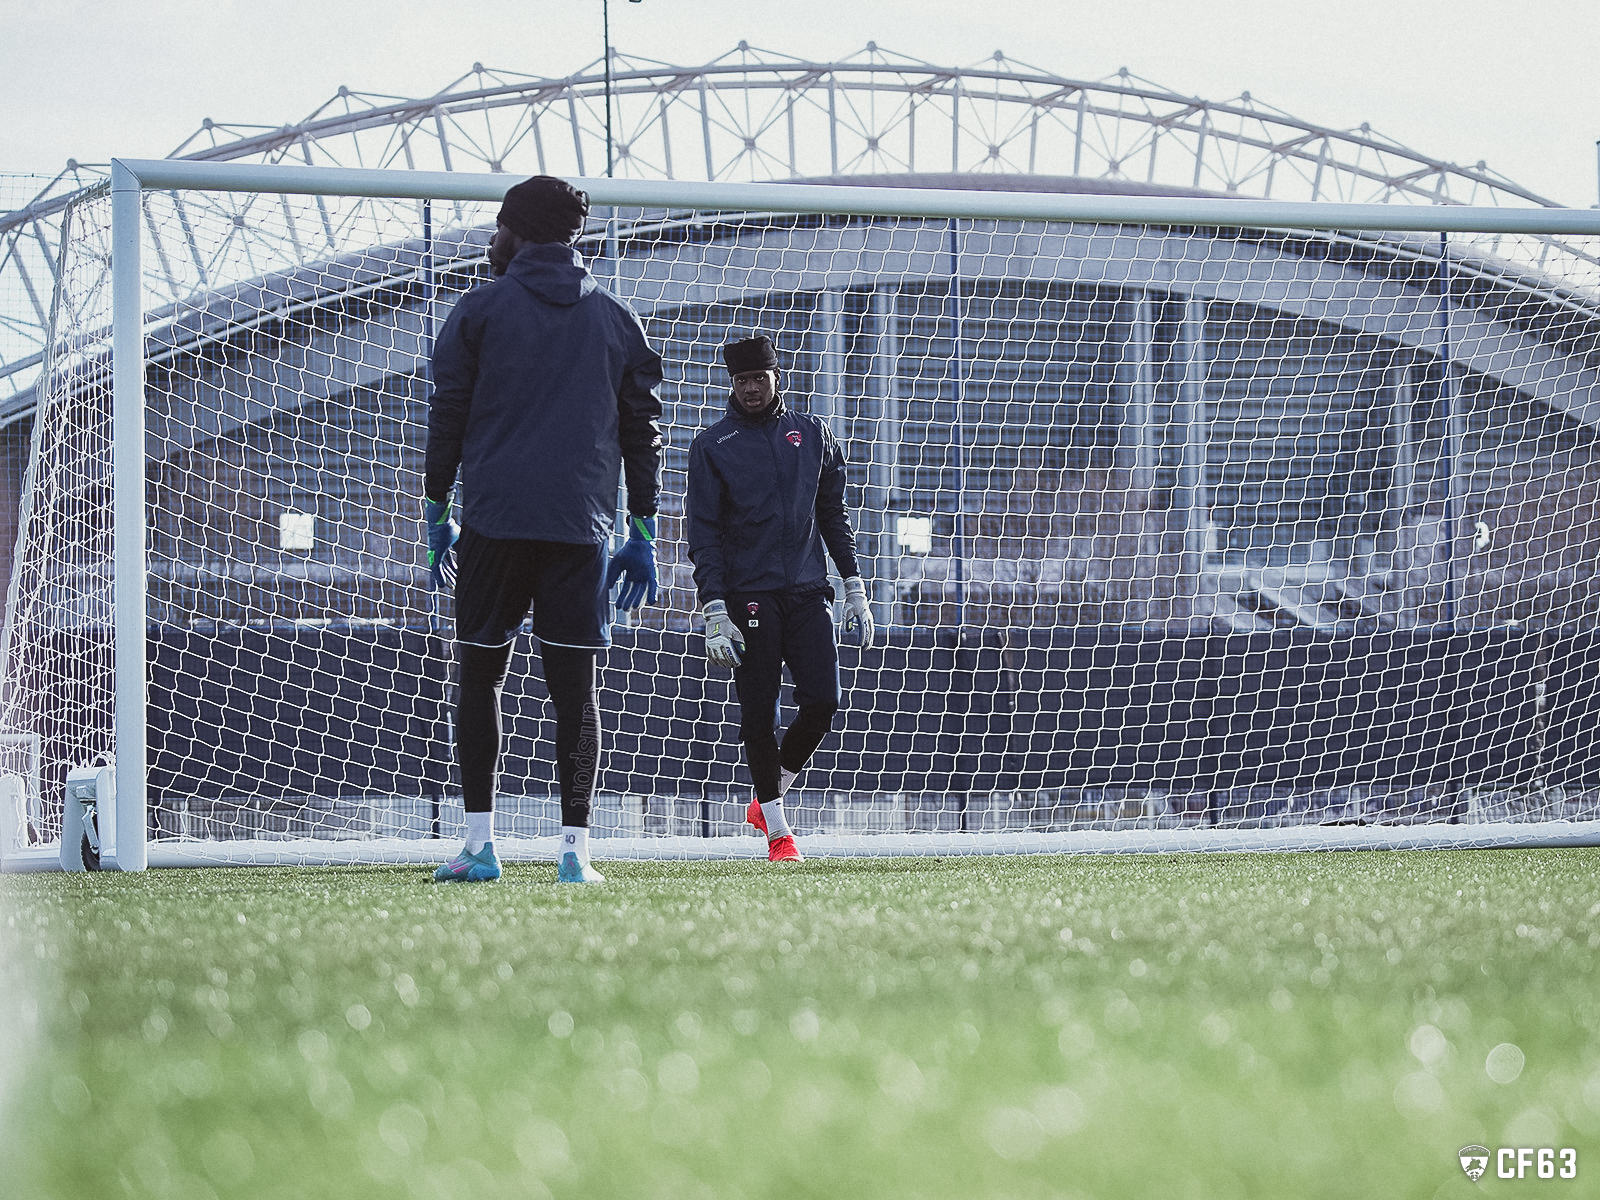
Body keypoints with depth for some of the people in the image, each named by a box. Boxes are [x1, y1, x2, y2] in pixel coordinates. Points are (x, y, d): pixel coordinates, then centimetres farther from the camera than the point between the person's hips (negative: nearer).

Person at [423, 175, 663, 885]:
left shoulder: (481, 310, 5)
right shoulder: (614, 319, 12)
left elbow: (447, 418, 4)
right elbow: (642, 428, 12)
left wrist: (438, 515, 11)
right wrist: (643, 533, 15)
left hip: (493, 522, -2)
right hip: (580, 527, 2)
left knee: (479, 676, 7)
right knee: (574, 687, 1)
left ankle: (479, 841, 1)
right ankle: (574, 847, -6)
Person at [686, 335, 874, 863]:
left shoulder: (813, 435, 12)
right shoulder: (712, 446, 3)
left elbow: (833, 515, 17)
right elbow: (704, 536, -1)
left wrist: (855, 590, 11)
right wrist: (714, 612, -11)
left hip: (808, 591, 3)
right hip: (748, 596, -3)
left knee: (822, 701, -7)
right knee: (758, 715, -3)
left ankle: (768, 798, 15)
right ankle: (777, 829, 8)